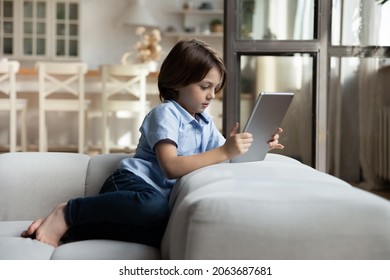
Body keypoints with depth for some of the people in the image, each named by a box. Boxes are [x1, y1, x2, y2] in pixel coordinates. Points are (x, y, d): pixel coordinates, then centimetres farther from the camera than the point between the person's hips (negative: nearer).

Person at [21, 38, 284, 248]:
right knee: (154, 205, -44)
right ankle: (67, 213, -23)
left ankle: (69, 228, -23)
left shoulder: (205, 122, 19)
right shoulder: (166, 113, -7)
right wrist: (224, 152, -25)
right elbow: (171, 166, -21)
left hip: (158, 195, 8)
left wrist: (254, 147, 3)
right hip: (130, 183, -8)